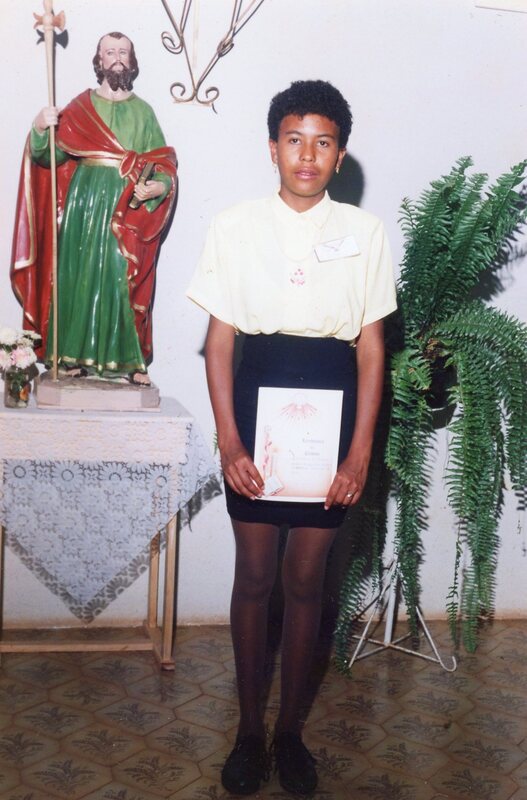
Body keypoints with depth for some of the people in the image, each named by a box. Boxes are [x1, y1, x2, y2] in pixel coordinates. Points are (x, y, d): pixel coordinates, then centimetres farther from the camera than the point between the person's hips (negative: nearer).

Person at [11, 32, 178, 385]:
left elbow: (164, 163, 9)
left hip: (129, 213, 0)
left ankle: (129, 359, 2)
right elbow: (49, 156, 2)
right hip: (85, 205, 0)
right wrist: (41, 130, -18)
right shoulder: (79, 107, 10)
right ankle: (75, 355, 6)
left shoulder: (144, 112, 13)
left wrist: (159, 186, -11)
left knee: (124, 281, -4)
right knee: (79, 276, -1)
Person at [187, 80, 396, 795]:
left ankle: (290, 729, 28)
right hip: (256, 395, 0)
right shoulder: (235, 227, -1)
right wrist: (229, 442, -8)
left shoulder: (365, 233, 1)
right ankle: (249, 727, 27)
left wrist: (360, 452, -5)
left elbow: (371, 348, 1)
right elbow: (219, 342, -1)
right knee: (254, 577, 9)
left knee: (306, 580, 10)